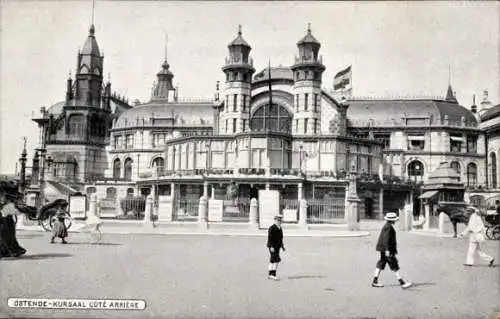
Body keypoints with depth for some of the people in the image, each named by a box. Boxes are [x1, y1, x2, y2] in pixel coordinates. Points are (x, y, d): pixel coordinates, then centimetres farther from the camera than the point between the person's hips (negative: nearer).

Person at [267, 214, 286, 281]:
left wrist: (282, 246, 17)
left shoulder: (280, 228, 13)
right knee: (277, 260, -13)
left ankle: (270, 274, 15)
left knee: (272, 260, 11)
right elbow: (270, 238, -18)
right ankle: (273, 274, -8)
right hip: (272, 247, -9)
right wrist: (271, 247, -24)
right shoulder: (272, 228, -13)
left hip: (277, 247, 9)